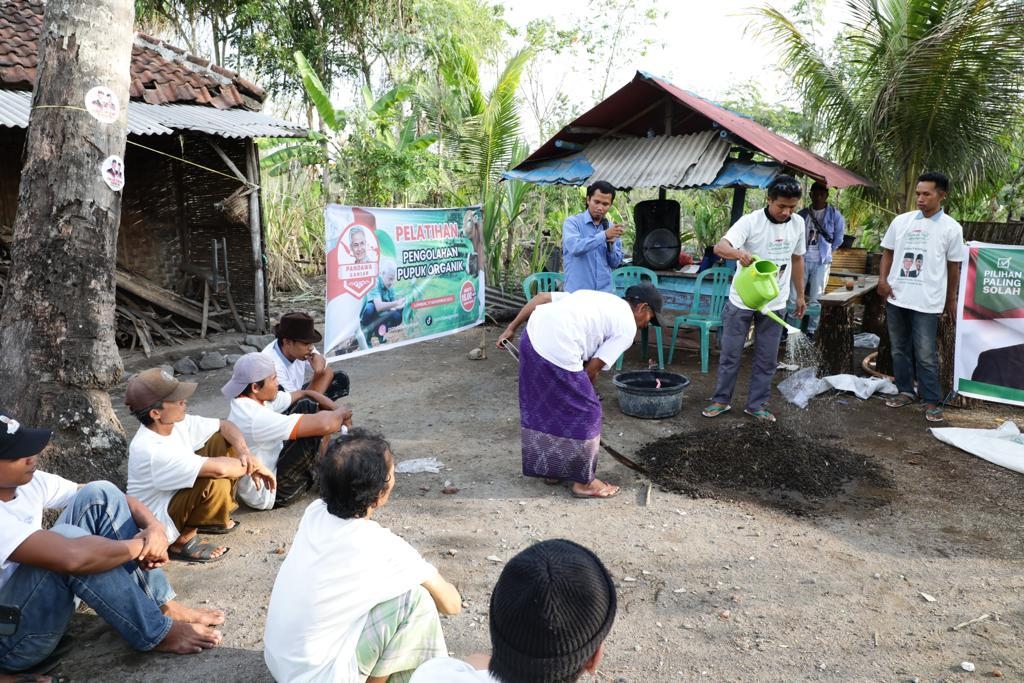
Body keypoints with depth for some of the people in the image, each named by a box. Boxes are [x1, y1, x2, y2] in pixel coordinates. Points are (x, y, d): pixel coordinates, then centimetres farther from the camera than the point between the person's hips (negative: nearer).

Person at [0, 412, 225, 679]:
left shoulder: (28, 481, -4)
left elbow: (108, 497, 0)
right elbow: (73, 556, -43)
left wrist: (154, 526, -20)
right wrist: (140, 545, -26)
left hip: (37, 602, 8)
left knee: (99, 495, -10)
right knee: (67, 541, -33)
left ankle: (163, 606, -9)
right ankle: (157, 634, -18)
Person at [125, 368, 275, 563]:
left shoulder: (176, 422, -8)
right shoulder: (152, 450, -34)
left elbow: (224, 426, 0)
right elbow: (219, 469, -40)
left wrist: (244, 452, -19)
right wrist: (255, 465, -24)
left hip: (176, 495, 9)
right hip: (157, 525, -9)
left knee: (222, 441, -2)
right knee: (217, 482, -33)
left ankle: (211, 516, 9)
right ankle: (183, 541, -7)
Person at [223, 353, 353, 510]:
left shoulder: (255, 399, -4)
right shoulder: (256, 418, -34)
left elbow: (305, 394, 6)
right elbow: (323, 424, -39)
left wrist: (338, 411, -7)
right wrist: (341, 413, -17)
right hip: (269, 494, -9)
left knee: (307, 405, 3)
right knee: (316, 429, -22)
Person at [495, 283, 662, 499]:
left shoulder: (596, 297, 29)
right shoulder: (627, 326, 8)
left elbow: (541, 297, 21)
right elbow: (592, 368, 2)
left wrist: (511, 328, 21)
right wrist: (587, 389, 21)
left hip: (532, 336, 9)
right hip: (557, 351, -8)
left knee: (542, 406, 23)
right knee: (585, 413, 8)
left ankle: (550, 469, 38)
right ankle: (584, 482, 20)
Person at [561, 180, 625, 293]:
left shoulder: (611, 227, 10)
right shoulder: (573, 222, -4)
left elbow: (615, 263, 10)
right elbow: (575, 248, -22)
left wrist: (611, 243, -8)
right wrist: (604, 235, -25)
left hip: (605, 292, 4)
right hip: (577, 292, -4)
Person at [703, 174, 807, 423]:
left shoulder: (798, 224, 1)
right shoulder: (751, 221, -15)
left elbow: (797, 260, 14)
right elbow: (720, 246, -28)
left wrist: (800, 295, 17)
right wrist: (739, 253, -50)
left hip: (775, 303, 4)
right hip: (742, 301, -4)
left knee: (767, 359, 8)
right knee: (730, 353, 5)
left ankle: (756, 405, 21)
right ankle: (721, 400, 20)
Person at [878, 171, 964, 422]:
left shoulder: (951, 228, -2)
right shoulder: (901, 221, 4)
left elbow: (954, 266, 4)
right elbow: (888, 252, 12)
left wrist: (951, 300, 8)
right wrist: (883, 280, -2)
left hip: (927, 302, -4)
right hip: (896, 297, 4)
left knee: (925, 354, -2)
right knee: (899, 349, 13)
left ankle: (932, 401, 9)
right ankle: (906, 391, 26)